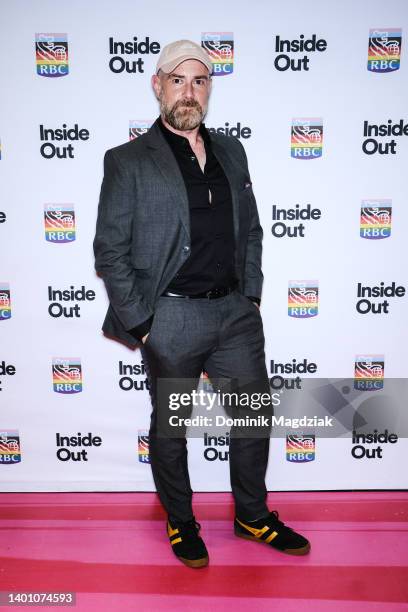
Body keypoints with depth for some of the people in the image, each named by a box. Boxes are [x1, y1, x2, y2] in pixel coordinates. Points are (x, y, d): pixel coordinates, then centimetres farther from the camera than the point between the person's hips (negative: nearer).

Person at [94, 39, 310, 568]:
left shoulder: (231, 151, 11)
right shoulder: (128, 161, -5)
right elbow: (110, 251, -7)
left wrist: (252, 295, 8)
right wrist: (140, 324, -10)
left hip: (236, 312, 5)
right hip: (171, 320, -4)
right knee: (170, 427, 12)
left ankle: (253, 517, 38)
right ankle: (180, 523, 38)